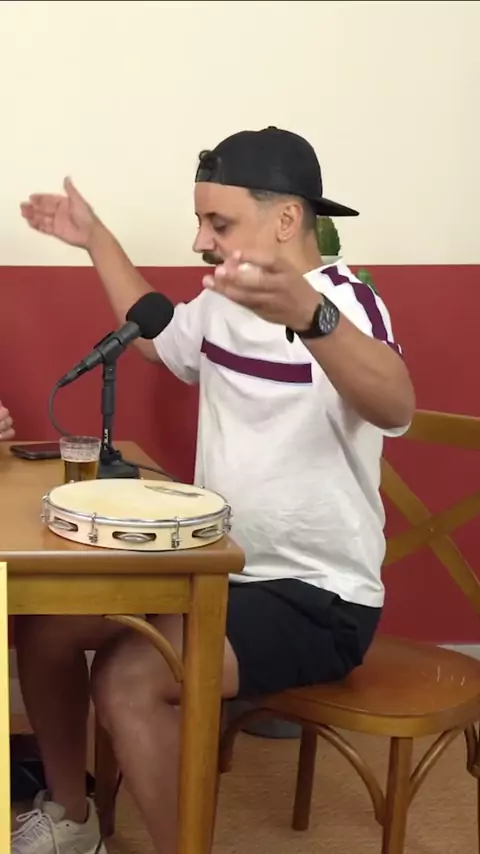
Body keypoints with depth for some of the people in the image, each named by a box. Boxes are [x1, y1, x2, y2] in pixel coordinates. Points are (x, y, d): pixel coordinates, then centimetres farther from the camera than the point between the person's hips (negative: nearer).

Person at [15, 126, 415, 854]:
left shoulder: (342, 301, -20)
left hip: (317, 598, -8)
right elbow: (158, 335, 30)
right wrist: (96, 241, 22)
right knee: (43, 618, 3)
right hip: (222, 570, 9)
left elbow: (395, 407, -43)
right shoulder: (221, 302, 6)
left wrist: (307, 315, -61)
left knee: (129, 678, -26)